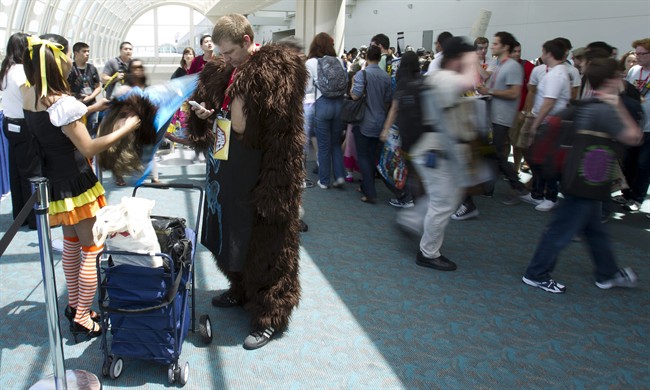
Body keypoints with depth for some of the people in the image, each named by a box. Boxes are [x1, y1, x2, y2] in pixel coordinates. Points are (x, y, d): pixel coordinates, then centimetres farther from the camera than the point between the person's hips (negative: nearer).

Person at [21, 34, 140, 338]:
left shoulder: (29, 94, 0)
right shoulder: (62, 101, -25)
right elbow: (89, 148, -22)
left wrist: (91, 108, 17)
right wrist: (124, 129, -13)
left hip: (55, 183, 9)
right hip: (76, 186, -9)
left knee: (71, 244, 22)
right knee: (92, 250, 4)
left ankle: (74, 304, 36)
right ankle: (82, 318, 13)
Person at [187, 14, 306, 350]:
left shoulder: (276, 69, -16)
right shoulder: (222, 70, 9)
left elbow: (239, 126, -22)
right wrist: (202, 114, 5)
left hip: (258, 176, -8)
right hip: (225, 170, 9)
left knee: (262, 243, 3)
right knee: (228, 234, 21)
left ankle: (269, 316, 19)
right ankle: (241, 289, 44)